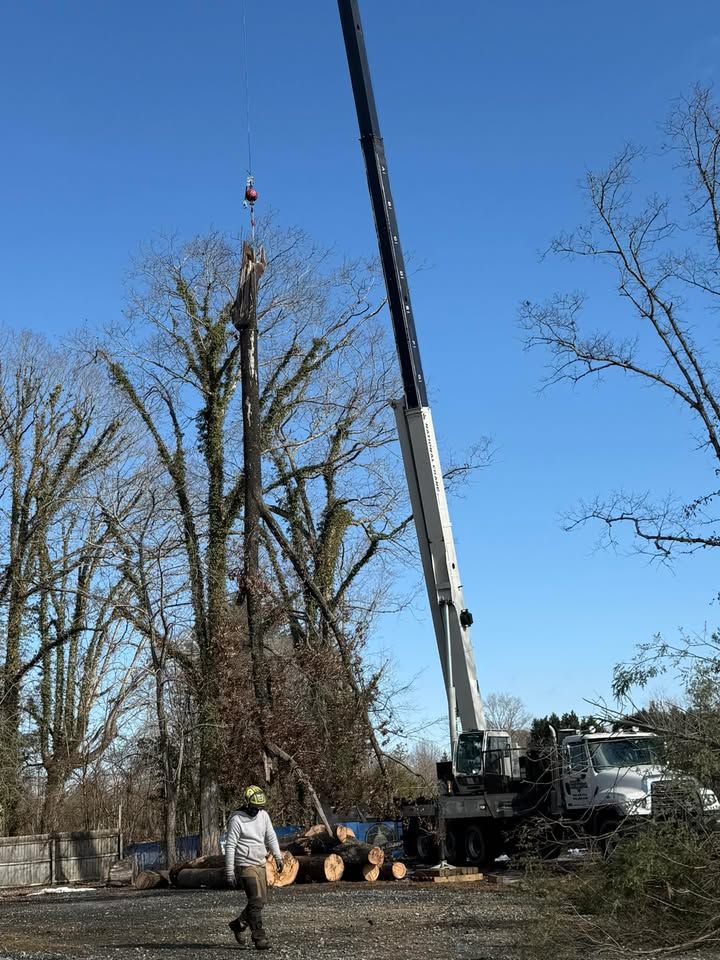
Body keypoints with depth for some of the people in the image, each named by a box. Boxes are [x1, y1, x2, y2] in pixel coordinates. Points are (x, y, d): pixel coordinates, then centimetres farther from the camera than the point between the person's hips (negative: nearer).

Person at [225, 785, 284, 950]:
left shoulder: (263, 815, 6)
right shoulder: (237, 820, -13)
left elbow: (271, 837, 16)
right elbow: (230, 846, -13)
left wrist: (278, 857, 7)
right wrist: (229, 873, -14)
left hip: (261, 864, 7)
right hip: (245, 865, -7)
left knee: (261, 900, 10)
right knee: (256, 901, -12)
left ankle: (237, 924, 30)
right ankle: (259, 938, -5)